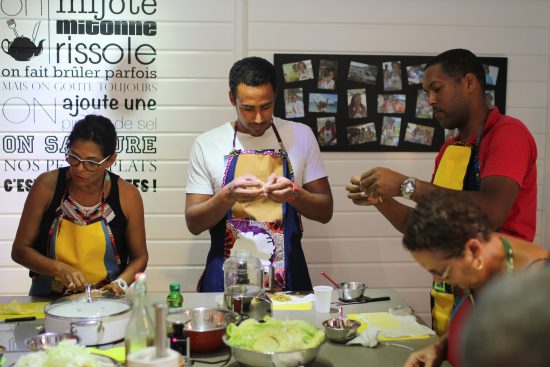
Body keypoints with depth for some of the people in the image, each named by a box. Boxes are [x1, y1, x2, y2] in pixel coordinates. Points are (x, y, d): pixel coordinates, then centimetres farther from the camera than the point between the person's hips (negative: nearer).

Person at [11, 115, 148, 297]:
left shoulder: (127, 196, -5)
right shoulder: (47, 185, -5)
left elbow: (139, 257, 7)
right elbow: (20, 249, 2)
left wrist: (120, 283, -11)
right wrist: (59, 269, -13)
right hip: (47, 300, -1)